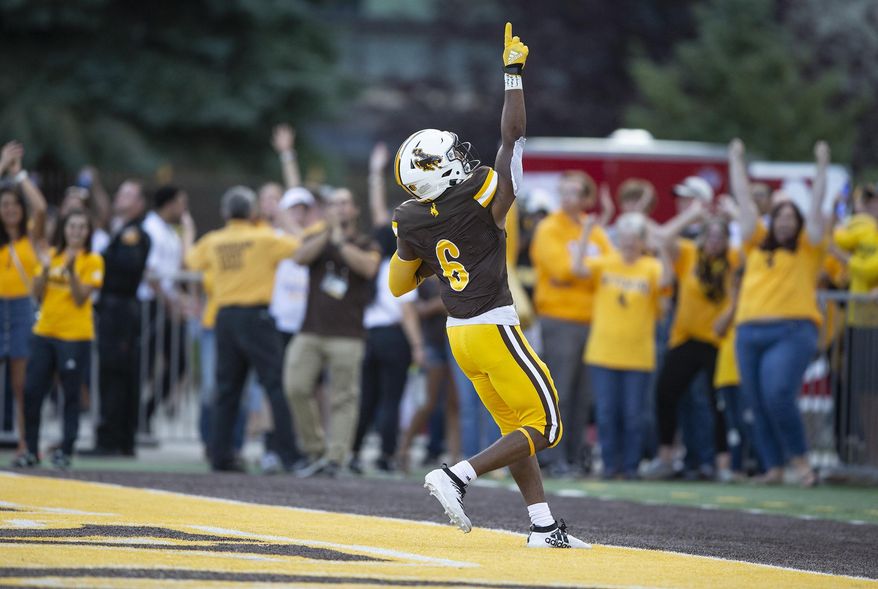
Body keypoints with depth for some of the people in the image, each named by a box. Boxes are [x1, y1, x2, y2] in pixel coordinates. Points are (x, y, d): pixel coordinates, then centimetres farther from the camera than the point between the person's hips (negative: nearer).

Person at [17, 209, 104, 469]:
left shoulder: (92, 261, -1)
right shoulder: (52, 255, 11)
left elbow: (81, 298, -10)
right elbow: (38, 294, 7)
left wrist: (71, 270, -20)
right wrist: (45, 271, -9)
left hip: (75, 337, -4)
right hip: (44, 332, 4)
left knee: (71, 396, -1)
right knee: (32, 391, 2)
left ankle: (65, 451, 5)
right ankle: (32, 450, 12)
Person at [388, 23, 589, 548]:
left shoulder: (415, 225, -1)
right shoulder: (482, 200, -18)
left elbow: (400, 285, 12)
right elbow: (513, 135, -14)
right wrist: (514, 72, -8)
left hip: (460, 336, 7)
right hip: (495, 329, -7)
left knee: (516, 428, 13)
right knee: (545, 429, -2)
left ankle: (544, 527, 10)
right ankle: (459, 476, -14)